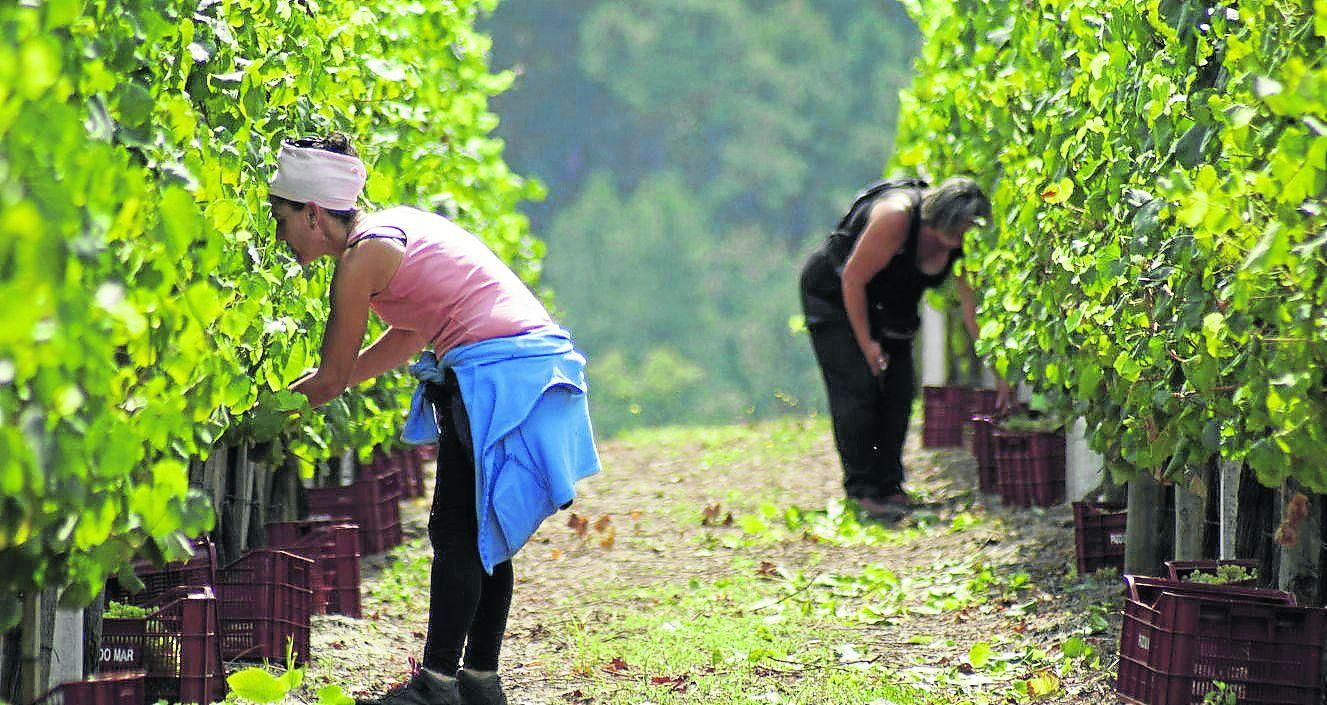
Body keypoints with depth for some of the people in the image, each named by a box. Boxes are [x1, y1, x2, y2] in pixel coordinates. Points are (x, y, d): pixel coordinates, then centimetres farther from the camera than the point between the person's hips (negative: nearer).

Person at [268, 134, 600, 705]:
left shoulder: (363, 258, -12)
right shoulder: (391, 228, 15)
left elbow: (331, 379, -6)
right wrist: (319, 388, 25)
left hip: (500, 373, -10)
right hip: (534, 364, 10)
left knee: (459, 534, -8)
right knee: (481, 534, 13)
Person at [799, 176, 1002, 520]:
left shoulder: (960, 241, -14)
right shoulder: (896, 218, -34)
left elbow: (973, 307, -6)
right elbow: (852, 278, -26)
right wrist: (866, 343, -20)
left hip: (886, 306, 7)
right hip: (834, 295, -7)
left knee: (900, 390, -1)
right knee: (857, 388, -15)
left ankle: (889, 485, 7)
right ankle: (863, 490, -13)